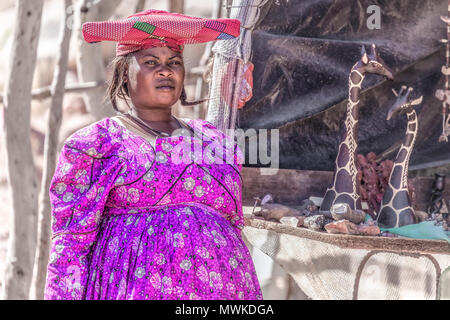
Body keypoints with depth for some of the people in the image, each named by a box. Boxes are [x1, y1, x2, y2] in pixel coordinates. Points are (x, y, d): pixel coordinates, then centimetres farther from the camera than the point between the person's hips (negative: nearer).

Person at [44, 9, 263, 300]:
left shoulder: (215, 142, 17)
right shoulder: (93, 144, 4)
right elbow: (69, 246, -1)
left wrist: (250, 295, 17)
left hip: (225, 290, 4)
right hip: (134, 289, -4)